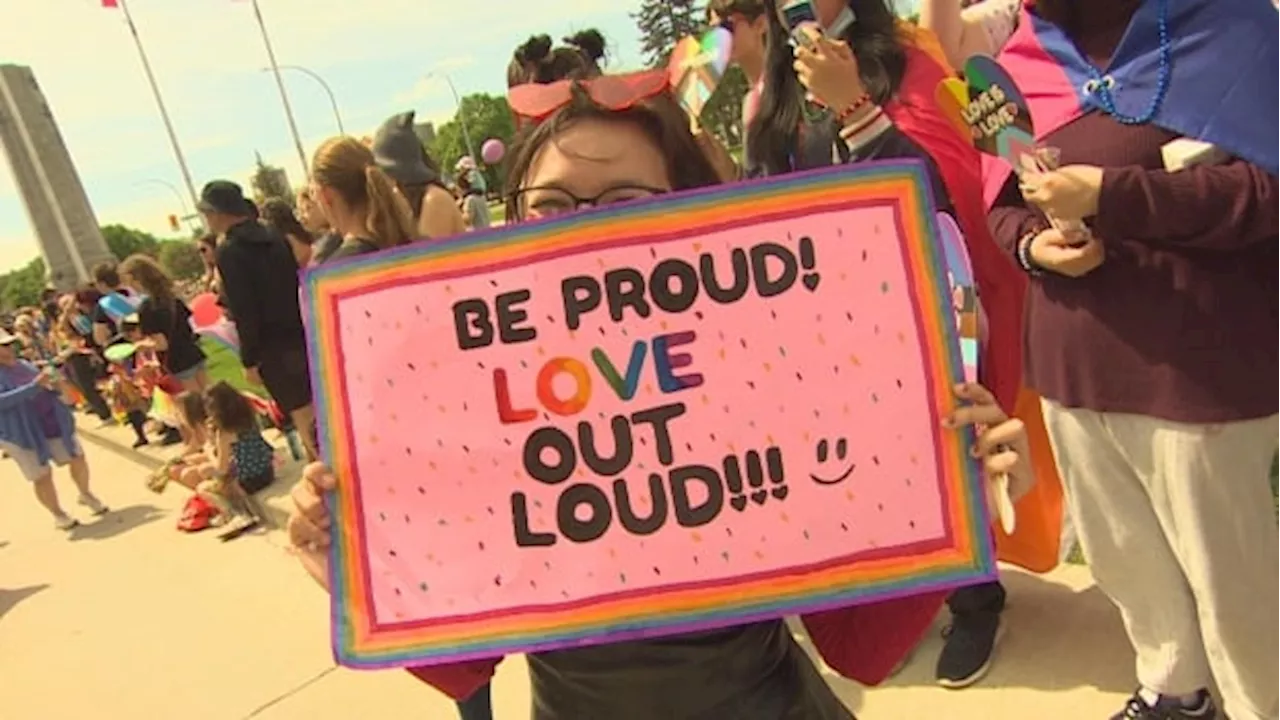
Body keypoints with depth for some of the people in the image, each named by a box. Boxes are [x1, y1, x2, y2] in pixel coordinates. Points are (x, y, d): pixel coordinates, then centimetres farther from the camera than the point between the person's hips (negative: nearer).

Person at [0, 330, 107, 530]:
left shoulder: (23, 364, 8)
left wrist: (52, 384, -6)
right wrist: (35, 385, -33)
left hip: (53, 423, 6)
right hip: (24, 433, -6)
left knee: (77, 458, 14)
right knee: (42, 477, 4)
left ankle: (86, 494, 37)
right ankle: (58, 514, 22)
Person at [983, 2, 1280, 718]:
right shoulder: (1024, 62, 10)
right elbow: (1002, 203, 14)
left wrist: (1107, 194, -21)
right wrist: (1031, 244, -7)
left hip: (1196, 367, -5)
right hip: (1072, 363, 6)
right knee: (1123, 554, 20)